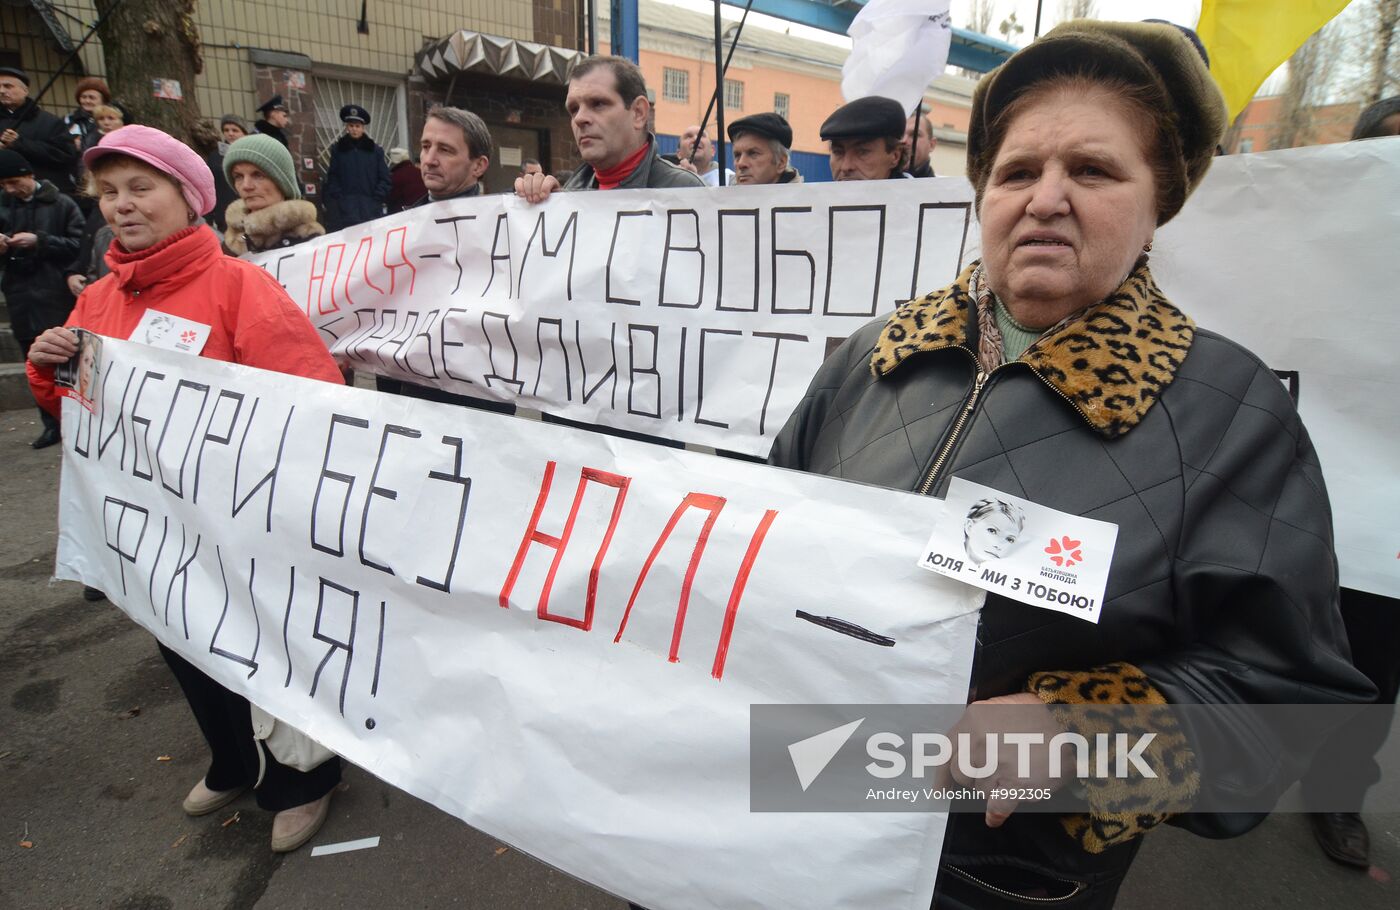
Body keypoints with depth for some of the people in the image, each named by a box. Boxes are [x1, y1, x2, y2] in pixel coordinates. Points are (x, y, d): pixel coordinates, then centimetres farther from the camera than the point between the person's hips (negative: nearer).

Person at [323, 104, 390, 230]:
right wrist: (339, 199, -6)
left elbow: (385, 179, 7)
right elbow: (332, 178, 7)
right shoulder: (337, 150, 11)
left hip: (370, 208, 0)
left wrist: (376, 199, -4)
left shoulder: (375, 150, 10)